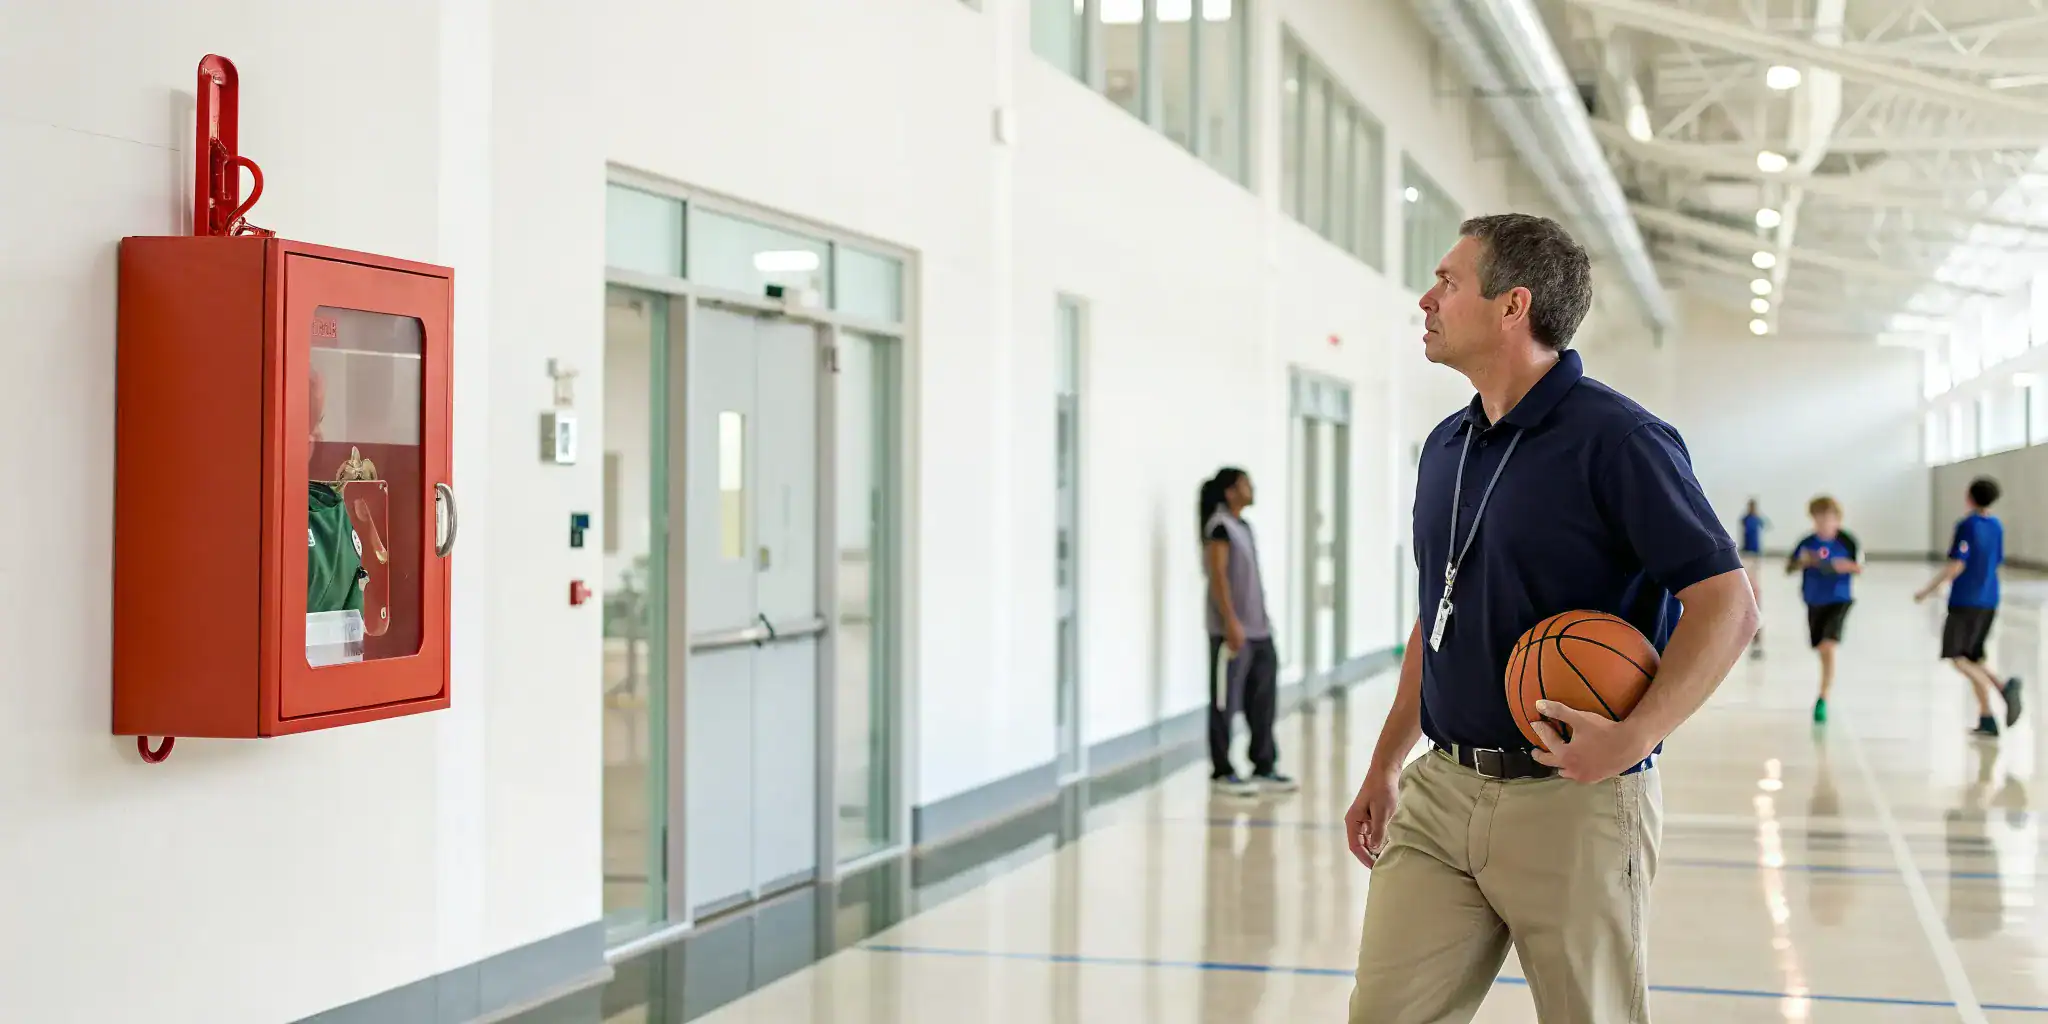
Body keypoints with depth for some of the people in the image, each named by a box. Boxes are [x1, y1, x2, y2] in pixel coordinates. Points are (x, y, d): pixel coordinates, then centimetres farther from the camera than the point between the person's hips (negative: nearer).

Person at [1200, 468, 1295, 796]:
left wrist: (1262, 620, 18)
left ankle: (1264, 766, 16)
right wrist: (1231, 622, -20)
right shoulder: (1219, 527, -10)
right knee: (1225, 703, -2)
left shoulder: (1243, 525, 16)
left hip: (1258, 630, 9)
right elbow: (1218, 576, -15)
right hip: (1232, 630, -9)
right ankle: (1222, 771, 4)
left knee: (1263, 702, 10)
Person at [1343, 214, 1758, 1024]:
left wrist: (1633, 738, -26)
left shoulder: (1616, 439, -11)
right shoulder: (1446, 447, 13)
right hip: (1440, 795, 7)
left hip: (1574, 802, -6)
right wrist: (1386, 766, 18)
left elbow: (1728, 607, -15)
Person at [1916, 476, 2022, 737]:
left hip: (1965, 601, -7)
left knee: (1957, 658, -6)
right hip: (1988, 601, 7)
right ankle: (1986, 719, -2)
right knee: (1974, 660, 13)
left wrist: (1927, 590, -11)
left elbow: (1956, 566, -18)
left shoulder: (1967, 525, -12)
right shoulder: (1997, 527, 10)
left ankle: (2004, 688, -29)